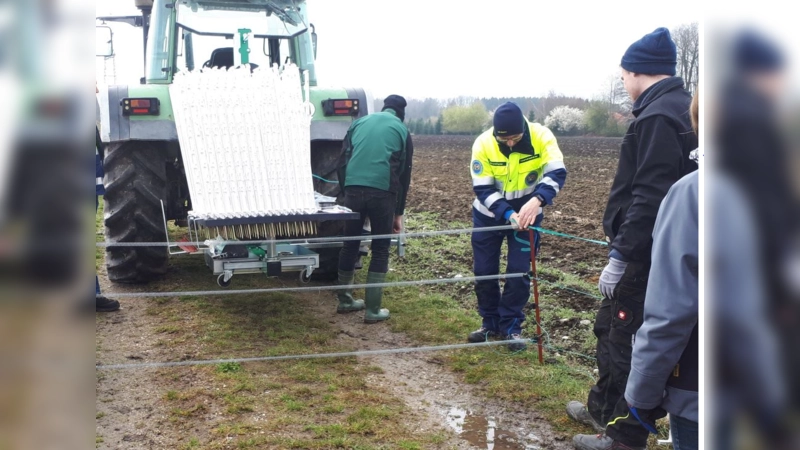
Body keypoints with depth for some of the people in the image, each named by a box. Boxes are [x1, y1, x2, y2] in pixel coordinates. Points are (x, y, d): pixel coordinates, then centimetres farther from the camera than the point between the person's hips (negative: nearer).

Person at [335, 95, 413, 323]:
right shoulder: (401, 130, 14)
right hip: (382, 191, -2)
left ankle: (345, 300, 28)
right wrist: (399, 212, 18)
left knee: (350, 244, 16)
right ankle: (373, 309, 8)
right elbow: (404, 173, 13)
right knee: (380, 248, 8)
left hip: (353, 189, 3)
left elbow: (343, 161, 16)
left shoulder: (359, 122, 20)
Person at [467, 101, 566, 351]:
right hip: (489, 214, 1)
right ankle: (490, 322, 24)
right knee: (484, 270, 6)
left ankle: (511, 326, 15)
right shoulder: (483, 143, -23)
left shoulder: (541, 136, -23)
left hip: (526, 213, -1)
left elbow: (557, 173, -29)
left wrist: (536, 201, -46)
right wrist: (508, 214, -35)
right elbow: (482, 189, -22)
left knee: (519, 271, -1)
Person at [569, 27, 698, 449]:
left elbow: (650, 196, -26)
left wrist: (620, 256, -23)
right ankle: (603, 407, 38)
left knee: (626, 341, 2)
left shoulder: (659, 116, -19)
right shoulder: (677, 109, 13)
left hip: (645, 256, -10)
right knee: (609, 327, 22)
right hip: (647, 250, 10)